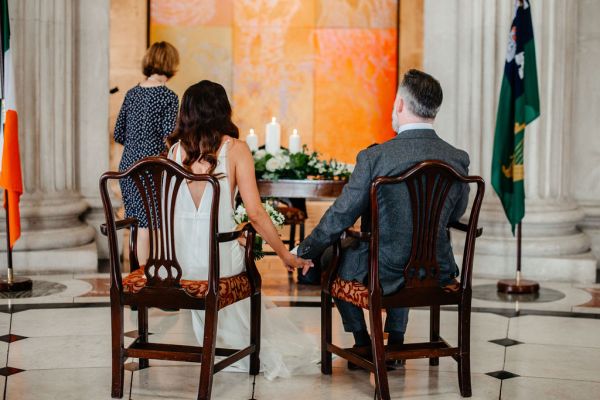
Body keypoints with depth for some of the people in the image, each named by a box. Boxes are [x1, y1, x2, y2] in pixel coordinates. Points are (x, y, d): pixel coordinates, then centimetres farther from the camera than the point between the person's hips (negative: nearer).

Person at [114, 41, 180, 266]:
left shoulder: (132, 93, 8)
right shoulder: (168, 97, -10)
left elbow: (118, 135, 12)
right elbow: (169, 138, -15)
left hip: (128, 165, 6)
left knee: (138, 222, 12)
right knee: (149, 224, 1)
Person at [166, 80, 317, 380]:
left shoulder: (176, 150, 3)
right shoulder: (235, 148, -5)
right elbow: (255, 213, -9)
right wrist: (286, 255, 2)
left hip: (179, 258, 3)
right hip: (219, 258, -3)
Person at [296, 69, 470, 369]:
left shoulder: (374, 157, -20)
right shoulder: (458, 159, -8)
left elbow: (340, 216, -13)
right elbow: (456, 214, 8)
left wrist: (303, 252, 2)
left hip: (383, 273, -4)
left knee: (332, 256, 27)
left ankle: (363, 345, 31)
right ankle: (395, 342, 38)